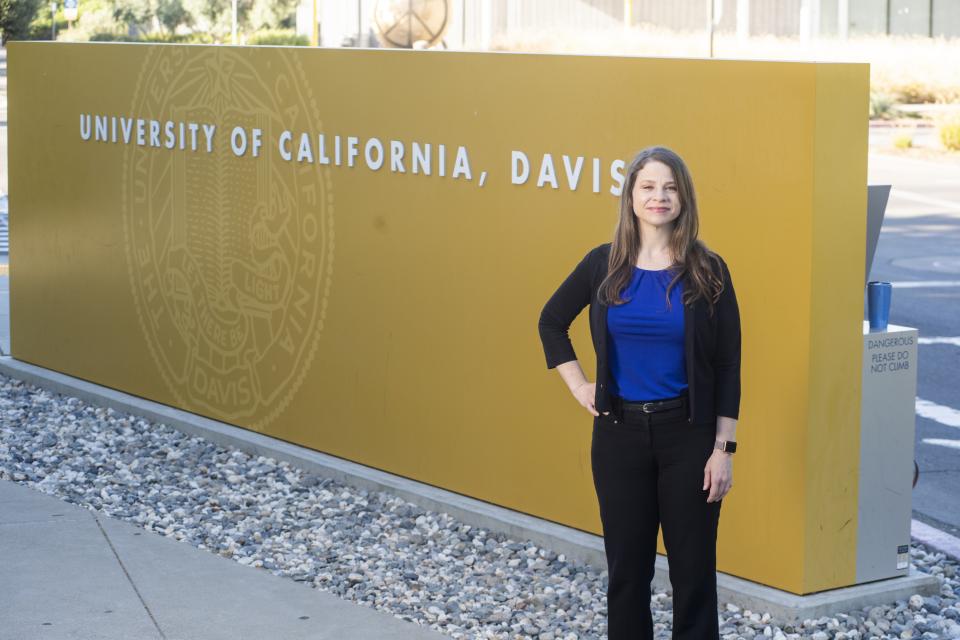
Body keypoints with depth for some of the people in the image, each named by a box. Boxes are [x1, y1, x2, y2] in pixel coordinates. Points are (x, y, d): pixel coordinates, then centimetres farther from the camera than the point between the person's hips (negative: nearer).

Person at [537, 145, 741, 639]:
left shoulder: (707, 271, -4)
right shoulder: (604, 264, 1)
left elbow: (728, 365, -3)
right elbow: (551, 322, 16)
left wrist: (724, 448, -8)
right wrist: (577, 385, 6)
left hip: (688, 435, -2)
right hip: (620, 433, 2)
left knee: (693, 567, 3)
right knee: (627, 566, 9)